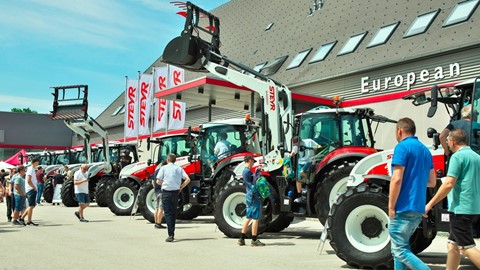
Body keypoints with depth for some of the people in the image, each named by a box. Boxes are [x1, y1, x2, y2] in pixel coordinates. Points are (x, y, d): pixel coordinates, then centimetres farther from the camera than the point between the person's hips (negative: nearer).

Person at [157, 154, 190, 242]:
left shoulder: (164, 168, -1)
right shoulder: (179, 168, 7)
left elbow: (158, 181, -6)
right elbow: (187, 179, -2)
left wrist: (164, 184, 13)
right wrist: (181, 187, 8)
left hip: (166, 192, -3)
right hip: (176, 192, 3)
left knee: (168, 213, -3)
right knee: (173, 213, 15)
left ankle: (170, 235, -12)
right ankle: (172, 234, 23)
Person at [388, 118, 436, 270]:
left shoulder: (402, 147, -11)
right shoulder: (425, 150, 15)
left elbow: (397, 179, -20)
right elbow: (432, 182, 19)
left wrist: (391, 207, -14)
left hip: (404, 208, -9)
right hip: (419, 209, 9)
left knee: (400, 251, -4)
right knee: (401, 248, 18)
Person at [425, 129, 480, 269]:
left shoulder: (458, 156, -12)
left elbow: (448, 184, -20)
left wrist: (430, 204, -16)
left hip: (461, 208, -9)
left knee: (467, 248, -4)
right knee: (452, 245, 15)